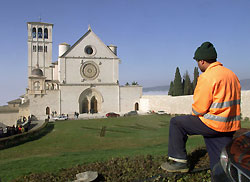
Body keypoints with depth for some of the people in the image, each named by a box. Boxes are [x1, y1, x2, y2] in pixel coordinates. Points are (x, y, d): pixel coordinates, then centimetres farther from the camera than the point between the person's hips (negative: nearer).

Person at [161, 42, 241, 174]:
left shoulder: (207, 77, -17)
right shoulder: (231, 74, 12)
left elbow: (199, 108, -18)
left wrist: (194, 114, 6)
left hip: (213, 124, -8)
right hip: (231, 126, 8)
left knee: (176, 123, 5)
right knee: (220, 163, 16)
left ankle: (179, 161, 9)